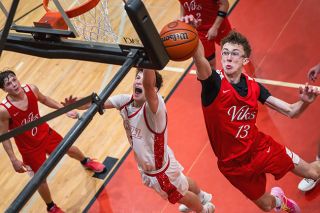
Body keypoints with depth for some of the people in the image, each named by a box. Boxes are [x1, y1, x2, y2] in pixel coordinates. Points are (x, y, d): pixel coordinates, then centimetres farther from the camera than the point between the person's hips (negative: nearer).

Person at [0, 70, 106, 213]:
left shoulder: (31, 89, -19)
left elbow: (45, 100, 5)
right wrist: (14, 160, -20)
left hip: (45, 133, 5)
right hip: (29, 148, -5)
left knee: (70, 149, 27)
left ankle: (86, 162, 64)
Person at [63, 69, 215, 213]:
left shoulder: (154, 106, -39)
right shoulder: (125, 101, -16)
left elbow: (148, 84, -59)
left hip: (161, 168, -7)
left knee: (180, 196, 22)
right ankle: (202, 197, 63)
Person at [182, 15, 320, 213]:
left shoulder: (253, 86, -9)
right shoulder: (214, 83, -23)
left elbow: (291, 111, -5)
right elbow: (200, 60, -47)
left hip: (260, 146, 3)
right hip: (235, 163, -3)